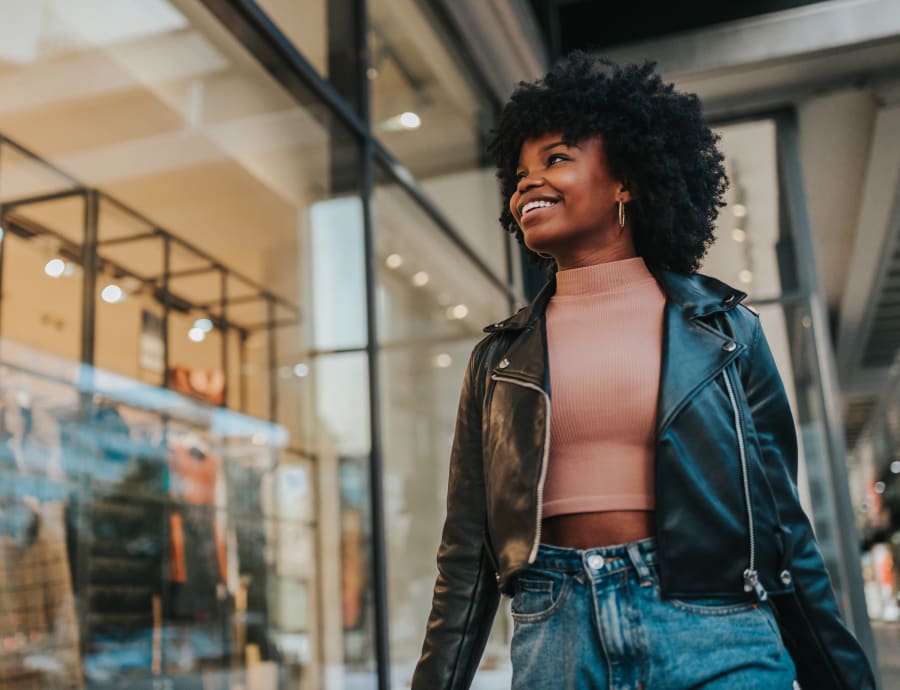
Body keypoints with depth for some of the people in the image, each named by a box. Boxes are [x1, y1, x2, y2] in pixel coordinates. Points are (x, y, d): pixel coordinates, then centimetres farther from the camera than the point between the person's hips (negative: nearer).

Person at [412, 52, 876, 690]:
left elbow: (781, 519, 7)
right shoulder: (499, 357, 8)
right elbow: (467, 552, 7)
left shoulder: (724, 328, 5)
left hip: (713, 632, -1)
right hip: (555, 634, 2)